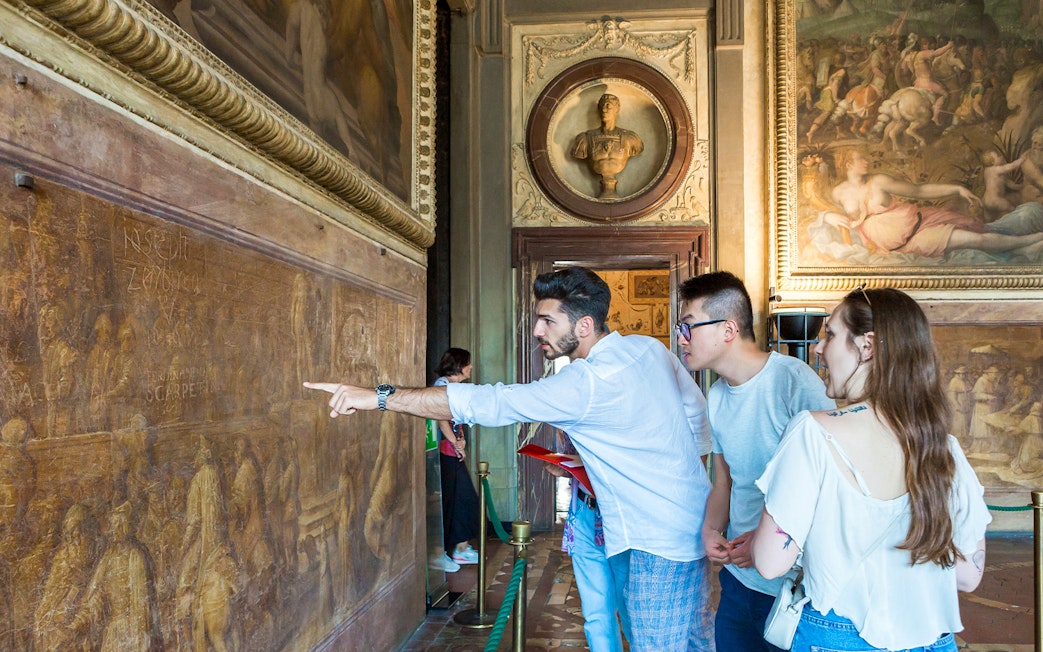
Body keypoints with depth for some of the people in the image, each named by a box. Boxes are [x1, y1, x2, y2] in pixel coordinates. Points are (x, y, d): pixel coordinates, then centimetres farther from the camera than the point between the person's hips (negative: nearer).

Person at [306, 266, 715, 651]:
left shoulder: (586, 384, -26)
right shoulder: (650, 348, 1)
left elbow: (484, 404, -29)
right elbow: (697, 409, 13)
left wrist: (380, 397, -27)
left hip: (659, 544, -9)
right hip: (698, 526, 9)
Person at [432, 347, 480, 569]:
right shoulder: (442, 383, -11)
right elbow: (441, 419, -18)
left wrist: (461, 438, 3)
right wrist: (456, 443, -13)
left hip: (455, 453, 10)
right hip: (444, 452, -10)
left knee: (467, 499, 13)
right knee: (445, 502, -4)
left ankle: (462, 548, 23)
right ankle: (438, 553, 6)